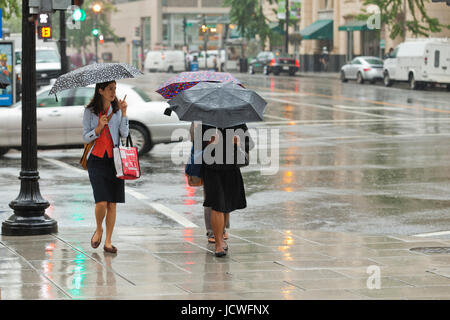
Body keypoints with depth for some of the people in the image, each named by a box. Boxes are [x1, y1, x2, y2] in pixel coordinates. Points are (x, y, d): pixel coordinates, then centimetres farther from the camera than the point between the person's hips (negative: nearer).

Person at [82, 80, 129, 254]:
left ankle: (108, 241, 10)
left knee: (112, 203, 1)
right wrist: (99, 128, -15)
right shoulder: (90, 111, 2)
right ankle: (99, 229, 16)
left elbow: (124, 133, -4)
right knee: (101, 202, -13)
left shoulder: (117, 109, 5)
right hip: (97, 159, -2)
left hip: (114, 159, 2)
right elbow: (86, 137, 2)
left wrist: (123, 113, -13)